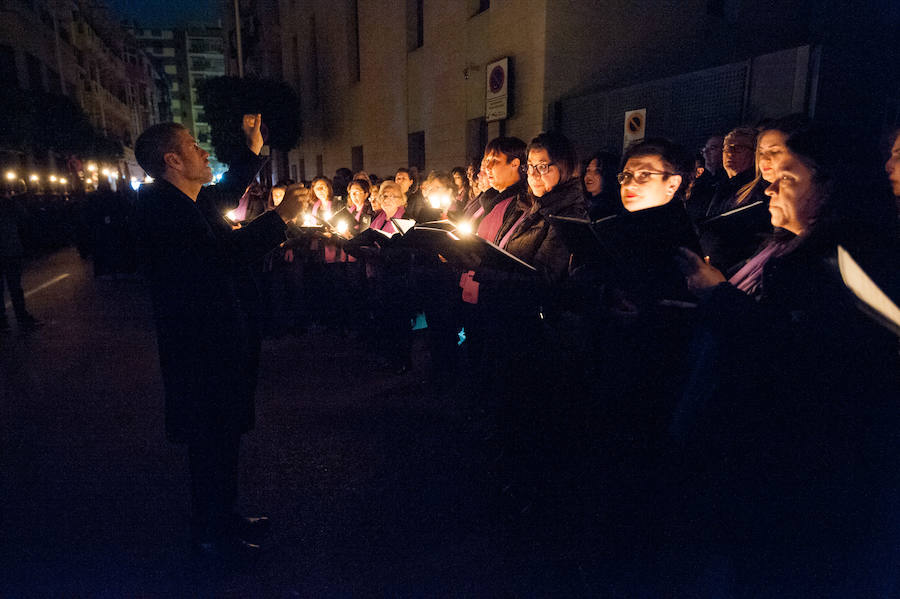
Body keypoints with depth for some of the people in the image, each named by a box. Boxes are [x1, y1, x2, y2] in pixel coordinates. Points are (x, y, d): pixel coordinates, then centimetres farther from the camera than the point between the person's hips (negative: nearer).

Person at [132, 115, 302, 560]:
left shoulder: (194, 202, 9)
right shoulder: (160, 209, -20)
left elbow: (227, 192, 32)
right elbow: (222, 253, -31)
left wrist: (253, 149, 29)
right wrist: (281, 216, -25)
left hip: (222, 342, 10)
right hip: (201, 349, -10)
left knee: (224, 433, 20)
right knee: (211, 440, 3)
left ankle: (222, 516, 37)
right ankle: (210, 536, 21)